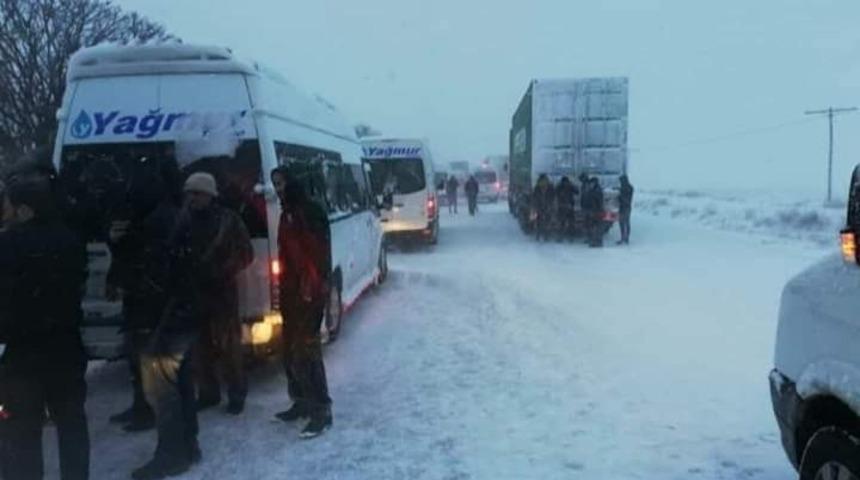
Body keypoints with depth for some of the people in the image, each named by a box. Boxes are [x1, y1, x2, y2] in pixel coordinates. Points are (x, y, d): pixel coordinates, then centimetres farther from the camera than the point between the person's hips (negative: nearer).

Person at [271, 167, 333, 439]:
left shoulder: (309, 211, -12)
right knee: (291, 350, 15)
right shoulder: (287, 213, 16)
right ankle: (302, 401, 27)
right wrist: (285, 286, 15)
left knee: (306, 350, -10)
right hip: (292, 291, 10)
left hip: (309, 291, -9)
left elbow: (319, 251, -19)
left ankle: (322, 410, -4)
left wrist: (312, 286, -22)